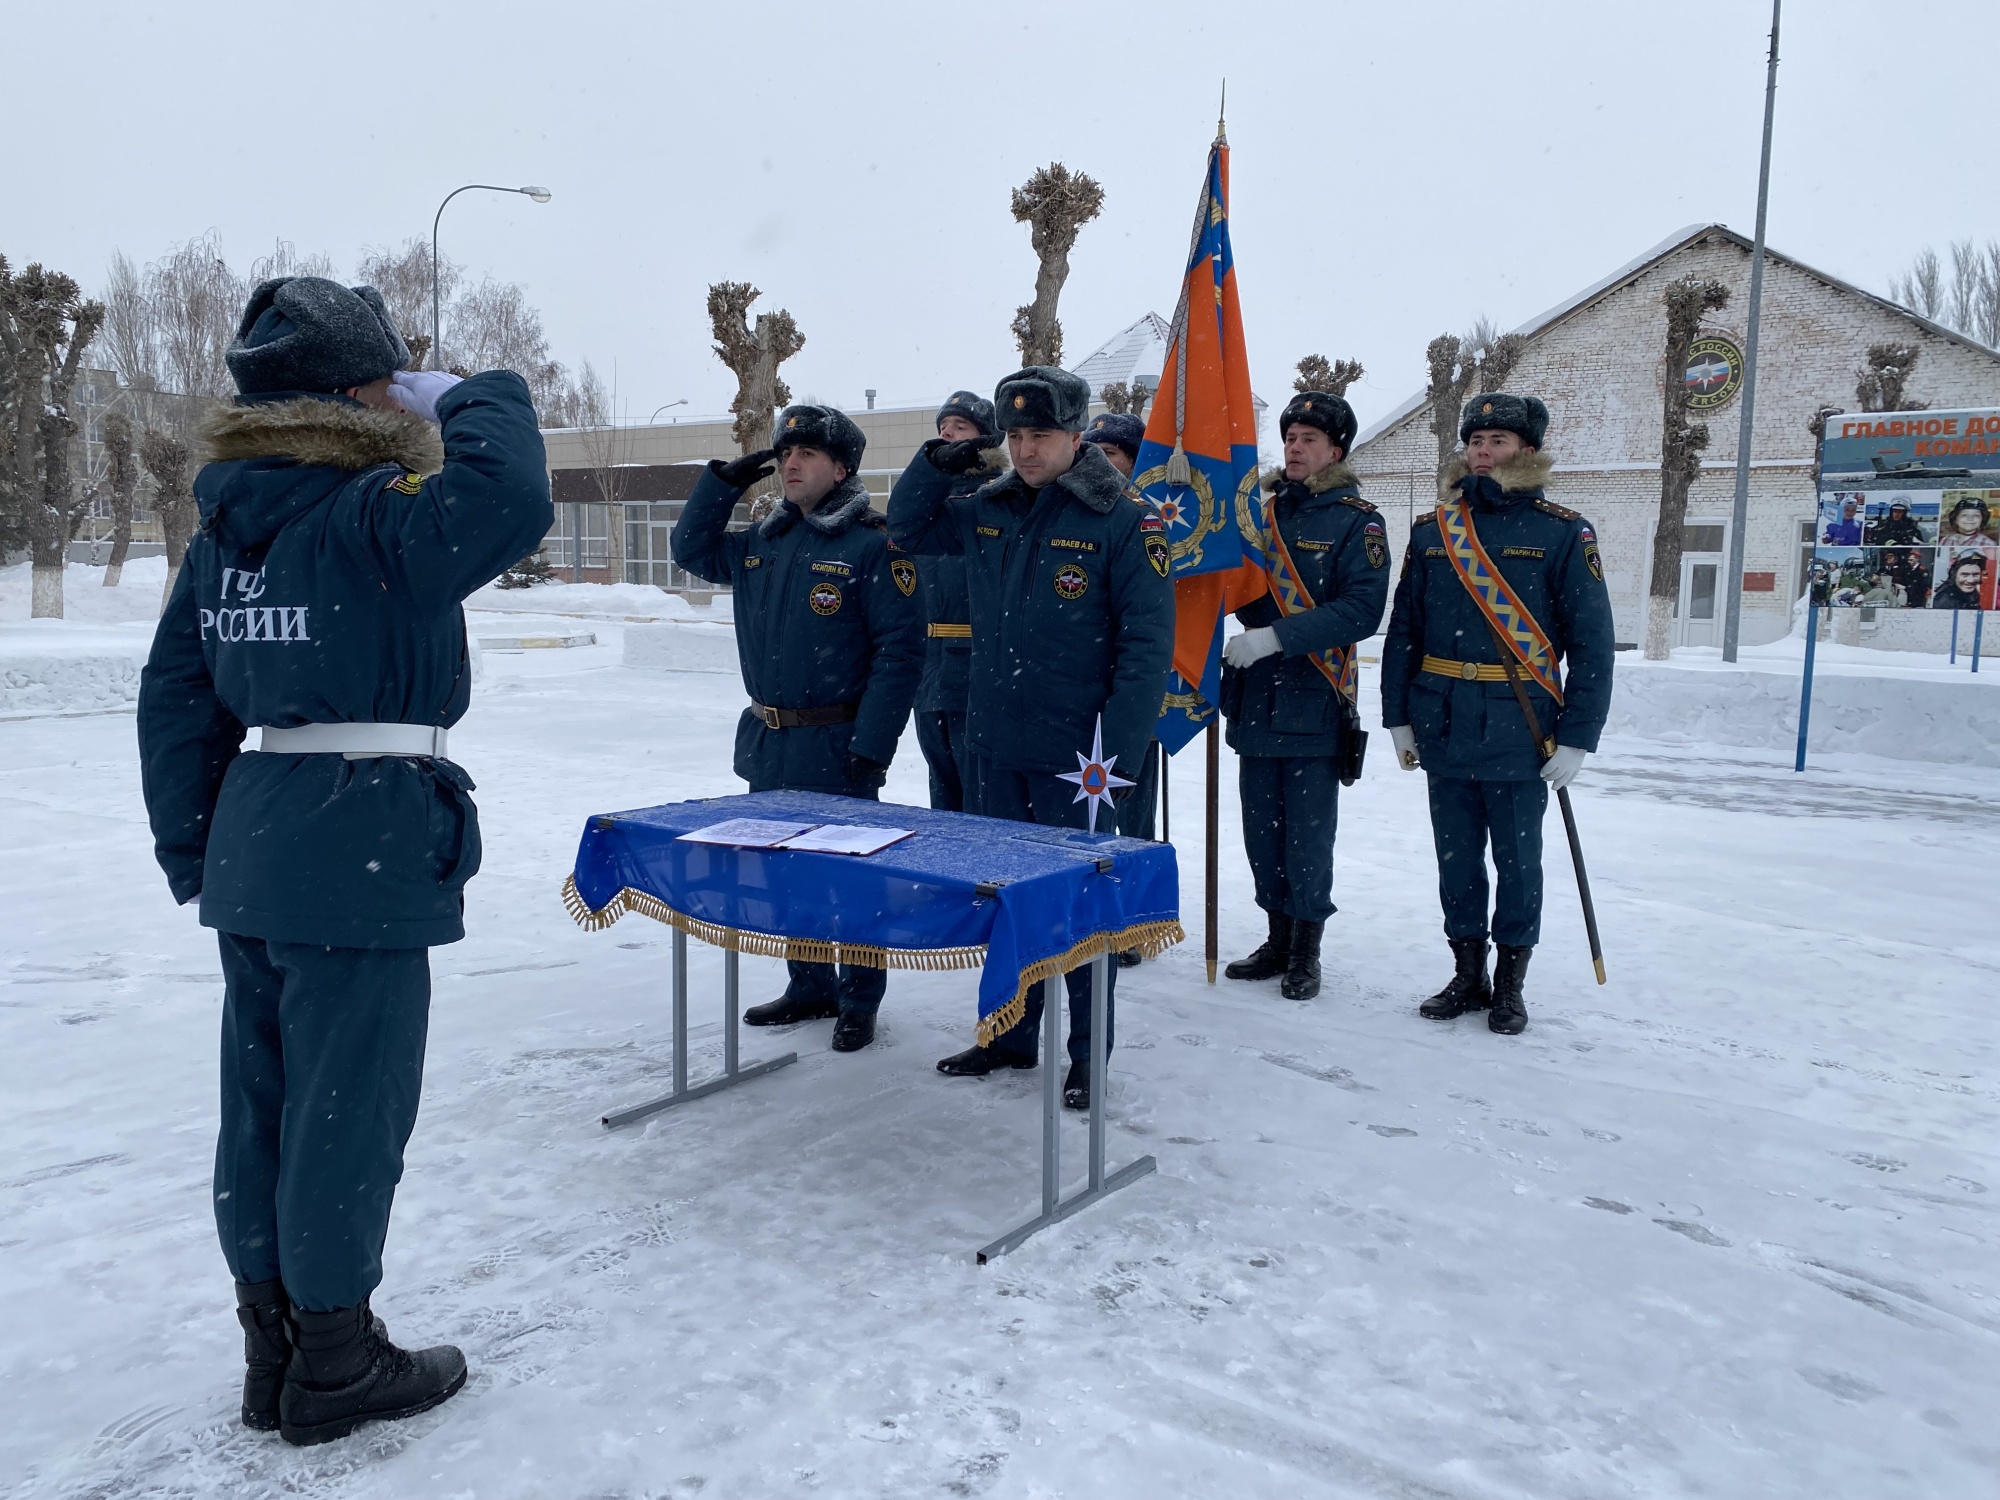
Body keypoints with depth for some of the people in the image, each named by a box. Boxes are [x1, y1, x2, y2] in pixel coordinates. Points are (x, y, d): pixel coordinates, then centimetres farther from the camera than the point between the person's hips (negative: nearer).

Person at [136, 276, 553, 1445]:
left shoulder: (228, 520, 10)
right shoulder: (371, 514, -14)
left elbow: (177, 693, 11)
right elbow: (506, 504, -32)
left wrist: (192, 854, 17)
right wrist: (475, 398, -11)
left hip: (255, 838, 8)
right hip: (361, 849, -8)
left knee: (264, 1098, 15)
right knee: (347, 1106, 4)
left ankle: (273, 1347, 30)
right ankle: (333, 1360, 18)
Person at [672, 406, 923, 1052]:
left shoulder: (872, 546, -11)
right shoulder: (762, 542, 10)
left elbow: (900, 649, -15)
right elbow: (692, 549, 23)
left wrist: (872, 745, -19)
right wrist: (723, 481, 8)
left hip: (836, 749, -7)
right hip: (767, 745, 7)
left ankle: (858, 1002, 20)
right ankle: (810, 988, 33)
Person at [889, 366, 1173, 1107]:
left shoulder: (1125, 523, -12)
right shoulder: (987, 510, 6)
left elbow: (1147, 646, -14)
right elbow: (908, 528, 21)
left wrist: (1118, 754, -19)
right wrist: (933, 465, 2)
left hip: (1074, 755, -6)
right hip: (994, 747, 6)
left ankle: (1087, 1053, 21)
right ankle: (1009, 1033, 33)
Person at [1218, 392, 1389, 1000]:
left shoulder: (1357, 521, -4)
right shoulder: (1259, 509, 11)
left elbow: (1362, 610, -16)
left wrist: (1277, 637, -24)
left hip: (1314, 701, -5)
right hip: (1255, 697, 5)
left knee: (1308, 833, 2)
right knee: (1262, 827, 12)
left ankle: (1306, 952, 17)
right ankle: (1278, 939, 27)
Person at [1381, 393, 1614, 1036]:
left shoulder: (1562, 533, -3)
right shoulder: (1432, 530, 7)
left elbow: (1591, 642, -5)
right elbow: (1403, 629, 9)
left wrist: (1576, 738, -9)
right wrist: (1398, 718, 4)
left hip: (1520, 734, -3)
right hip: (1443, 731, 3)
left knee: (1517, 862, 8)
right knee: (1456, 858, 13)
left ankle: (1509, 985, 24)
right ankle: (1467, 974, 28)